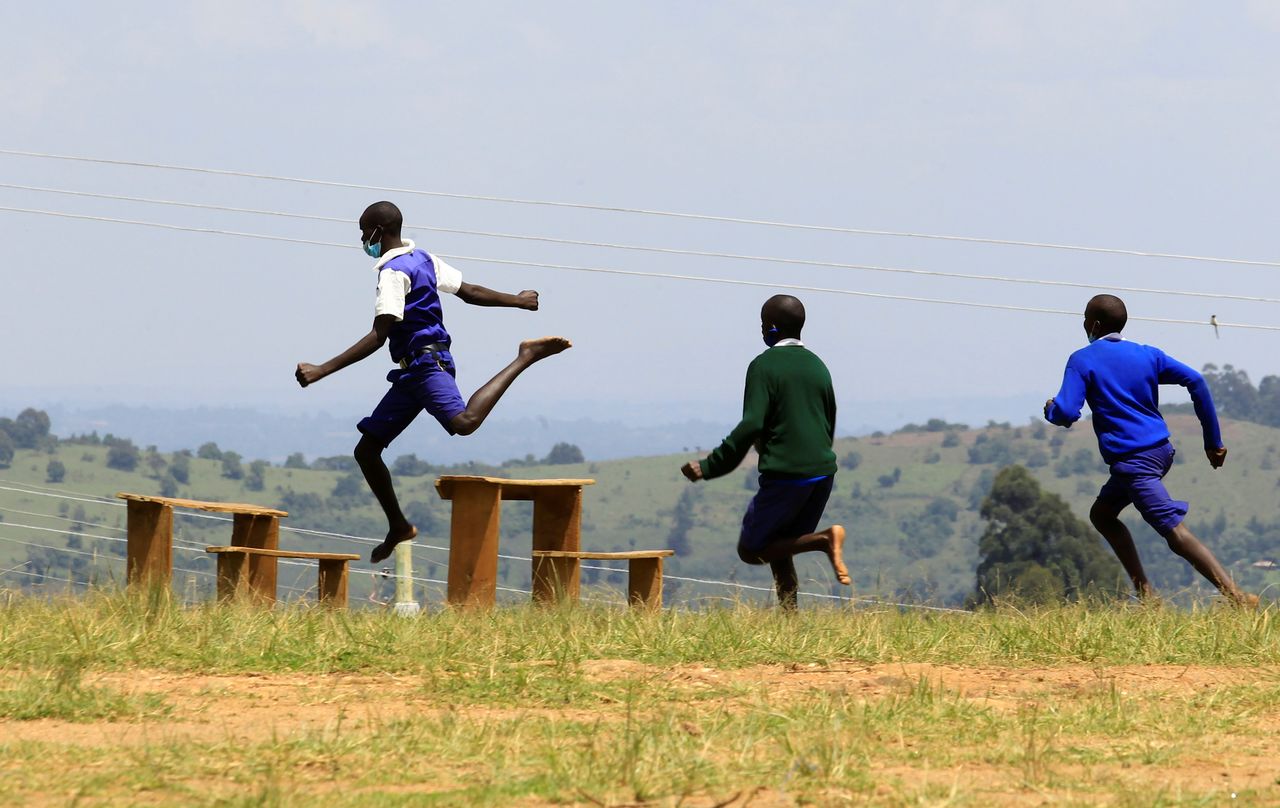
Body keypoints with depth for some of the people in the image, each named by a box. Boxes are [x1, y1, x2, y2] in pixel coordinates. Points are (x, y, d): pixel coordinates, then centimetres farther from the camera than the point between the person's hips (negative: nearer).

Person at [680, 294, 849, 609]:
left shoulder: (764, 366, -8)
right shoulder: (817, 366, 13)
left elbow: (751, 426, -17)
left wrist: (710, 467, -13)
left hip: (784, 474, -7)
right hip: (822, 473, 7)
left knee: (750, 550, 1)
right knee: (778, 549, 18)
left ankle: (824, 540, -19)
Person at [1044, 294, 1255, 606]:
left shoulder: (1081, 361, -5)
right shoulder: (1147, 355, 11)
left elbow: (1066, 413, -15)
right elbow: (1195, 381, 0)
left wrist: (1051, 409, 11)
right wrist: (1213, 441, 4)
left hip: (1132, 461, -8)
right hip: (1161, 449, 8)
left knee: (1176, 532, -14)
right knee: (1102, 513, 24)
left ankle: (1237, 597, -26)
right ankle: (1145, 593, 19)